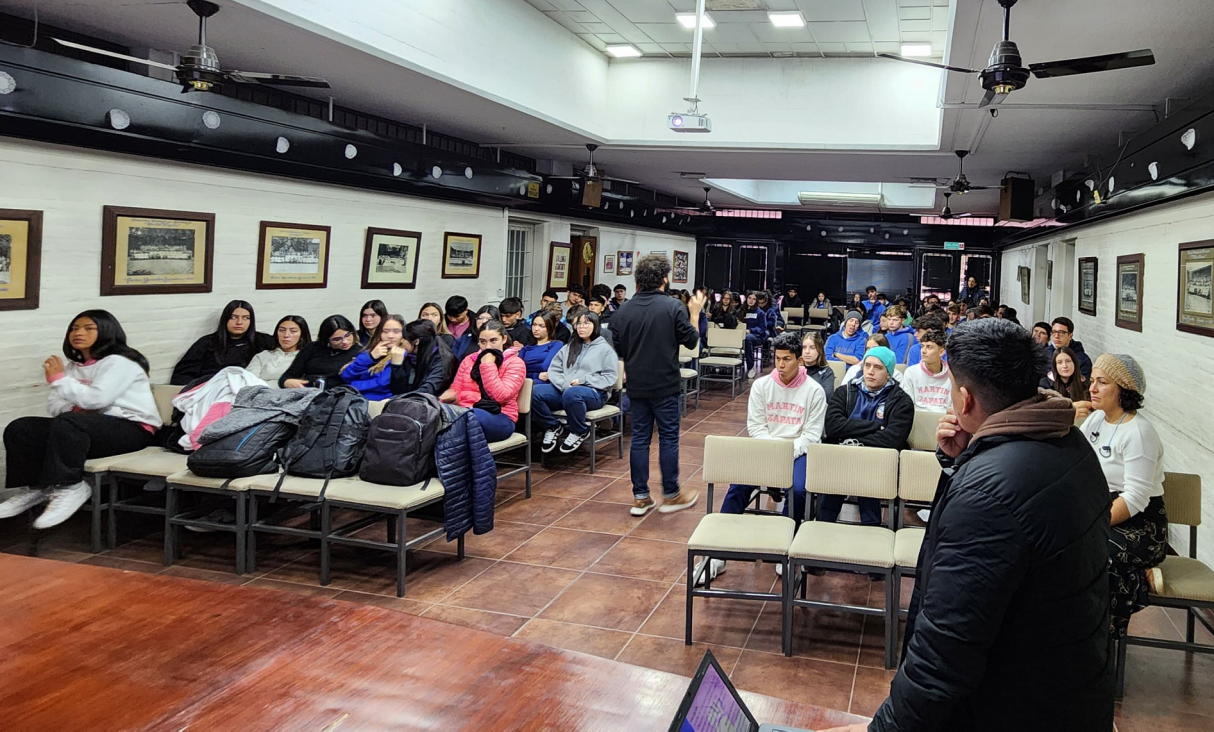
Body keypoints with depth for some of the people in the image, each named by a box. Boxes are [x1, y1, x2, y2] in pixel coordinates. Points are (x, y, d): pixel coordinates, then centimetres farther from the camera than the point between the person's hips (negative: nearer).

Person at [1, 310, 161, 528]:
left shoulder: (119, 362, -7)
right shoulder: (73, 366, 19)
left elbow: (95, 399, -22)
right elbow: (53, 405, 12)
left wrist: (58, 379, -14)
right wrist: (72, 409, -11)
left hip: (132, 429, -8)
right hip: (93, 428, 9)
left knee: (67, 423, -36)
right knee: (19, 429, -5)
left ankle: (69, 488, -29)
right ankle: (34, 487, -2)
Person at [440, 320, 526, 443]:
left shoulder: (515, 363, 3)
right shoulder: (469, 359, 19)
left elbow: (501, 396, -11)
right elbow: (455, 389, 17)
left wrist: (487, 365, -9)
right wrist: (447, 397, -7)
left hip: (499, 417, -4)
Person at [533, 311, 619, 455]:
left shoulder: (605, 349, 9)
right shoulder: (568, 347, 23)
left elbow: (610, 378, -3)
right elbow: (554, 370, 12)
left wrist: (583, 381, -13)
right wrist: (564, 384, -10)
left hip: (594, 393, -4)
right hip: (563, 389, 5)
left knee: (571, 393, -40)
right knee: (535, 392, -24)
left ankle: (579, 432, -15)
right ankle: (552, 427, -2)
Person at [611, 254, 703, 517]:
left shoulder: (623, 311, -1)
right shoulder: (673, 307, -13)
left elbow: (619, 348, 9)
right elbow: (691, 341, -2)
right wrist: (694, 313, 11)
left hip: (636, 384, 4)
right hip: (665, 384, -4)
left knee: (640, 438, 9)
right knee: (668, 438, 6)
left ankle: (640, 497, 13)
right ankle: (671, 495, 15)